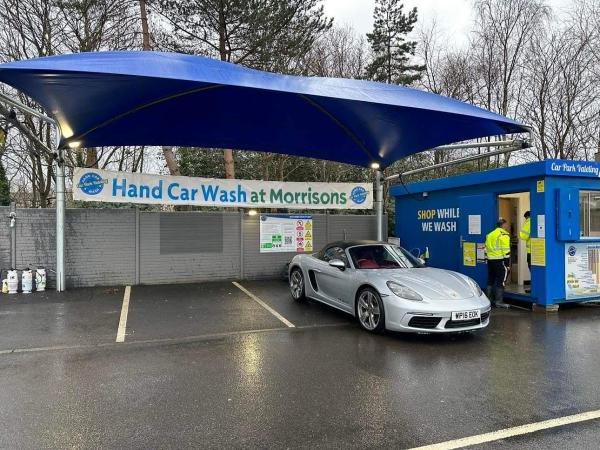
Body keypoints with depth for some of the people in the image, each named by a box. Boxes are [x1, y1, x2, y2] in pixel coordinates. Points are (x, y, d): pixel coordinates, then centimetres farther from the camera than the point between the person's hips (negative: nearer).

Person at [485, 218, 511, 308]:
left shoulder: (490, 234, 15)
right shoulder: (504, 235, -9)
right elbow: (506, 251, -14)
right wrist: (507, 264, -11)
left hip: (490, 260, 8)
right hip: (500, 261, -8)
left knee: (490, 280, 14)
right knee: (501, 281, -3)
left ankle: (489, 299, 20)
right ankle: (499, 301, -3)